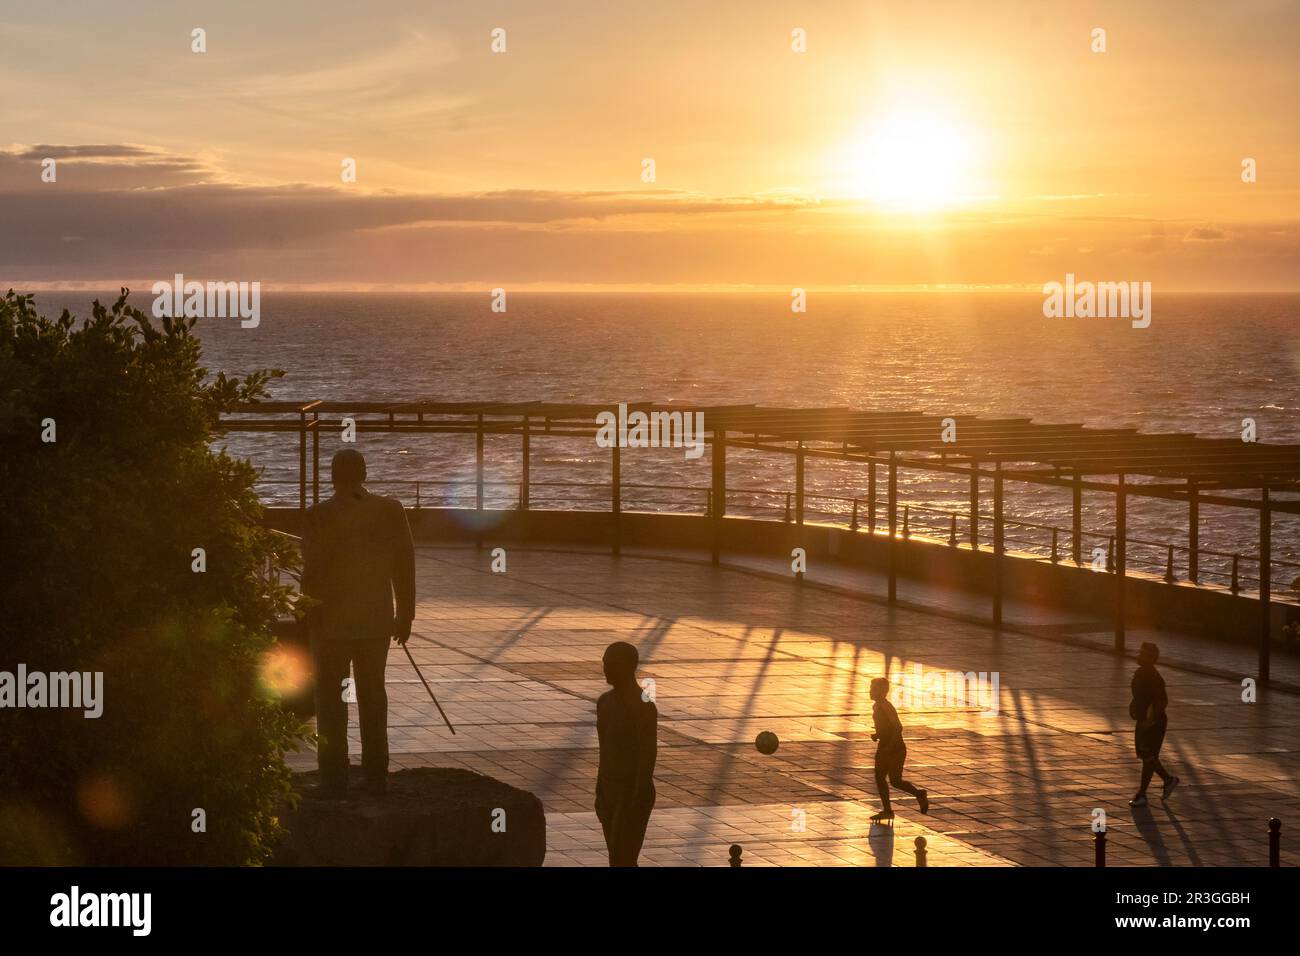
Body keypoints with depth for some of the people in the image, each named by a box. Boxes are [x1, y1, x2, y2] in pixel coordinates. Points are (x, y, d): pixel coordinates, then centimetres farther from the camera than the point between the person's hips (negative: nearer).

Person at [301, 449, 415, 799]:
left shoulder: (318, 516, -13)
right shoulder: (391, 510, -5)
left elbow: (313, 572, -12)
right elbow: (404, 564, -1)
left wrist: (309, 618, 1)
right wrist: (405, 614, 9)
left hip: (331, 620, -3)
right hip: (377, 618, 3)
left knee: (331, 696, 6)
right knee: (373, 693, 15)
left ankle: (334, 780, 4)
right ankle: (376, 777, 16)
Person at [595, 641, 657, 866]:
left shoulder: (643, 707, -21)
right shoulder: (605, 702, 7)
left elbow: (648, 757, -22)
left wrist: (635, 806, -24)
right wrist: (600, 795, 18)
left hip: (634, 795, -9)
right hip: (610, 791, 9)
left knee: (622, 864, -10)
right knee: (619, 862, 12)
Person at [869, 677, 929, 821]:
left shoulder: (886, 707, -19)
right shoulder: (876, 706, 10)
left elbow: (898, 727, -23)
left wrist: (889, 746, -24)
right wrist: (877, 735, 6)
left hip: (896, 750, -9)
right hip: (884, 748, 9)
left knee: (895, 780, -5)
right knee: (879, 778, 5)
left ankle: (919, 794, 15)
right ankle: (887, 810, 11)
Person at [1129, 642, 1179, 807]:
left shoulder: (1154, 678, -21)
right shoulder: (1139, 673, 7)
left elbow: (1162, 701, -23)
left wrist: (1151, 720, -25)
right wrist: (1133, 707, 9)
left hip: (1154, 723, -9)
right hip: (1143, 721, 9)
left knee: (1148, 757, -3)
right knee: (1145, 756, 15)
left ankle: (1142, 795, 2)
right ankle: (1168, 779, 33)